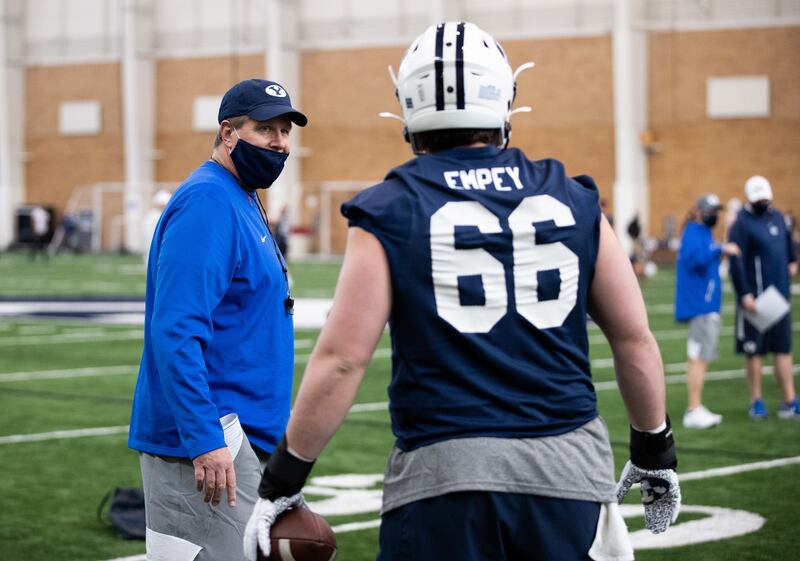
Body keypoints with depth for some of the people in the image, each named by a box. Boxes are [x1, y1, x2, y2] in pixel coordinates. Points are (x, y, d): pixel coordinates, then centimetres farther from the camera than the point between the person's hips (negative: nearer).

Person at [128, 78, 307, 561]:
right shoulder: (207, 203, -14)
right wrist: (205, 440, -28)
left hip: (241, 439, 10)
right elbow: (176, 332, -24)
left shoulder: (244, 203, 17)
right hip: (206, 439, -10)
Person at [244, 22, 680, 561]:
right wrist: (656, 450, 23)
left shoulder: (390, 214, -3)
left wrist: (283, 479, 2)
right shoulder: (571, 202, 6)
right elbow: (634, 339, 10)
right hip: (569, 466, 2)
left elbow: (341, 359, -7)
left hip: (445, 476, -2)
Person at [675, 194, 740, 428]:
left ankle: (696, 409, 18)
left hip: (708, 305, 11)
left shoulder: (704, 232, 19)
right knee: (699, 358, -10)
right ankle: (693, 411, -9)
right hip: (700, 306, -11)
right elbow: (695, 257, -29)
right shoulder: (693, 233, -11)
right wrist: (721, 249, -32)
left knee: (701, 358, 13)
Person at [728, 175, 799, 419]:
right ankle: (756, 402, 12)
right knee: (755, 351, 2)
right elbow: (736, 261, -17)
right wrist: (745, 295, -22)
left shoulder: (776, 217, 10)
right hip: (755, 299, -6)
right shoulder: (742, 223, -11)